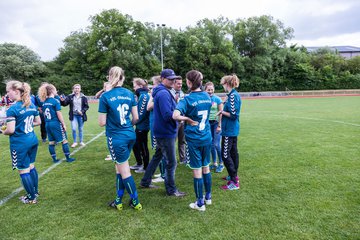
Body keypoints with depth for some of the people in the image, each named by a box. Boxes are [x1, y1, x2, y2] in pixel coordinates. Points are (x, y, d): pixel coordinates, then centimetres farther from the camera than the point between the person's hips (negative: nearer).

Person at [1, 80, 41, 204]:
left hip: (20, 143, -7)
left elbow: (10, 130, -19)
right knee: (31, 167, 20)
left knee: (23, 170, 6)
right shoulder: (32, 105, 5)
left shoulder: (12, 109, -17)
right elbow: (38, 122, 14)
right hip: (33, 140, 7)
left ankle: (32, 198, 18)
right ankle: (35, 191, 33)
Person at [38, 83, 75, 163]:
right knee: (64, 140, 4)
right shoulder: (56, 101, -13)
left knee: (51, 142, 11)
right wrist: (64, 124, -8)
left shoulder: (44, 102, 7)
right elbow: (59, 114, -14)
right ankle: (68, 158, 8)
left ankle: (54, 159, 18)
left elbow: (44, 114, 12)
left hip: (47, 124, 7)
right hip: (56, 123, -7)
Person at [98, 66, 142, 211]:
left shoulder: (105, 96, -12)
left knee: (124, 171, 7)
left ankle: (136, 202, 19)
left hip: (116, 138, -5)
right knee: (119, 168, 19)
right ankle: (118, 200, 29)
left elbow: (102, 123, -9)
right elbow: (135, 118, 6)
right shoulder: (130, 94, 2)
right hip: (130, 135, 6)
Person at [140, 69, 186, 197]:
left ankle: (145, 181, 34)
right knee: (171, 162, 1)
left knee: (157, 156, 21)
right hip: (166, 133, -10)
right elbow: (168, 115, -28)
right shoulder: (163, 93, -20)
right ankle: (171, 190, 16)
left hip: (162, 132, 10)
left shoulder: (163, 92, 13)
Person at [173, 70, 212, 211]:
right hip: (207, 137, 6)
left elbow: (175, 116, -30)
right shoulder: (207, 96, 4)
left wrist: (187, 119, -14)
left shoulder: (187, 99, -15)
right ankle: (208, 197, 33)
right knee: (206, 168, 18)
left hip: (194, 139, -5)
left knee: (197, 170, 5)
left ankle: (200, 203, 17)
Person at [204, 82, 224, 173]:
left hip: (216, 123, -3)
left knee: (216, 144, -7)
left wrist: (219, 125, -10)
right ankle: (214, 163, 23)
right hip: (208, 123, 4)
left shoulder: (217, 99, -8)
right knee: (211, 144, 10)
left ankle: (221, 164, 10)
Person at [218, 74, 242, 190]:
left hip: (229, 130, -10)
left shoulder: (232, 96, -19)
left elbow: (233, 115, -21)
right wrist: (223, 112, 7)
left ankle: (234, 182, -2)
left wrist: (222, 112, -9)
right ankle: (234, 175, 31)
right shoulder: (234, 95, 11)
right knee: (233, 152, 17)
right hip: (233, 129, 10)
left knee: (225, 154, -6)